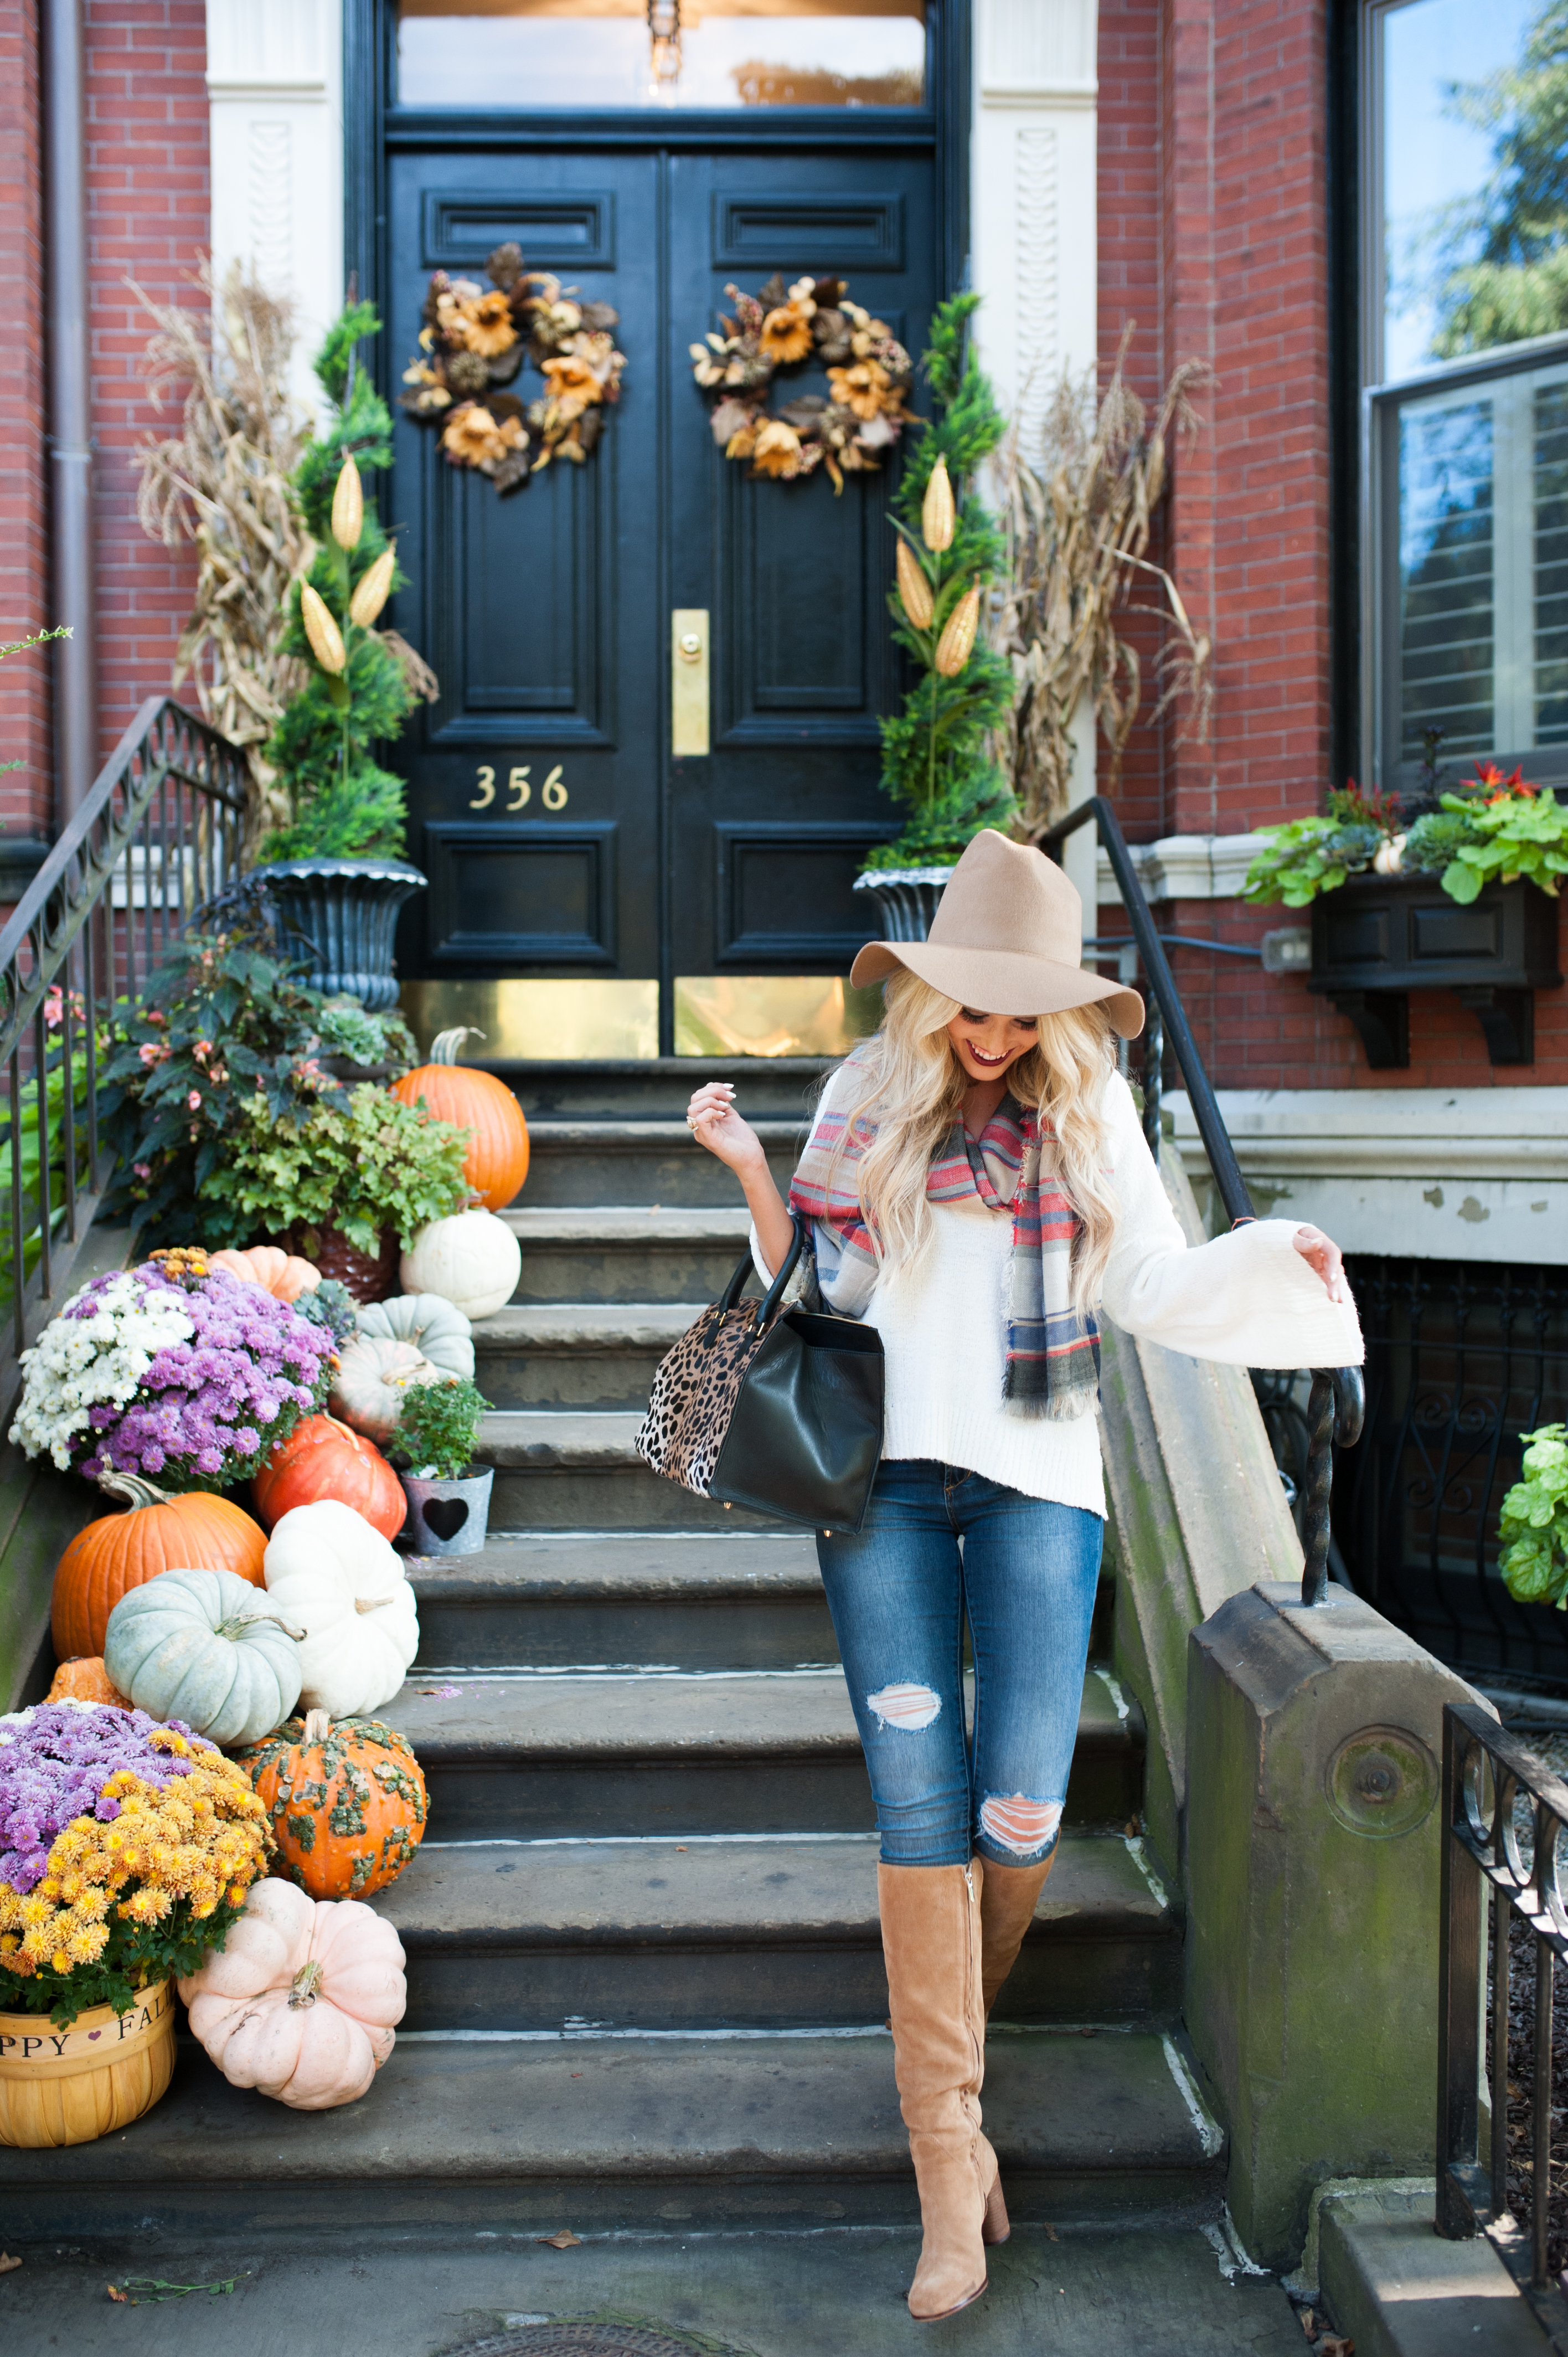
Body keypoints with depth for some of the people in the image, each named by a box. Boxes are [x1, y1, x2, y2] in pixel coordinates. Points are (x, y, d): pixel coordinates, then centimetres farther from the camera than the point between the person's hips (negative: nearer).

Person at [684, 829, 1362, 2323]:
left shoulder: (1090, 1108, 7)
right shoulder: (866, 1097, 8)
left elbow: (1155, 1288, 7)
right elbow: (822, 1288, 9)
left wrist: (1273, 1256, -8)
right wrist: (750, 1173, -3)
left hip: (1035, 1475, 0)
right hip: (883, 1472, 0)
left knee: (1021, 1809, -3)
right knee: (918, 1804, -3)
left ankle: (960, 2015, 30)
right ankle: (948, 2153, 4)